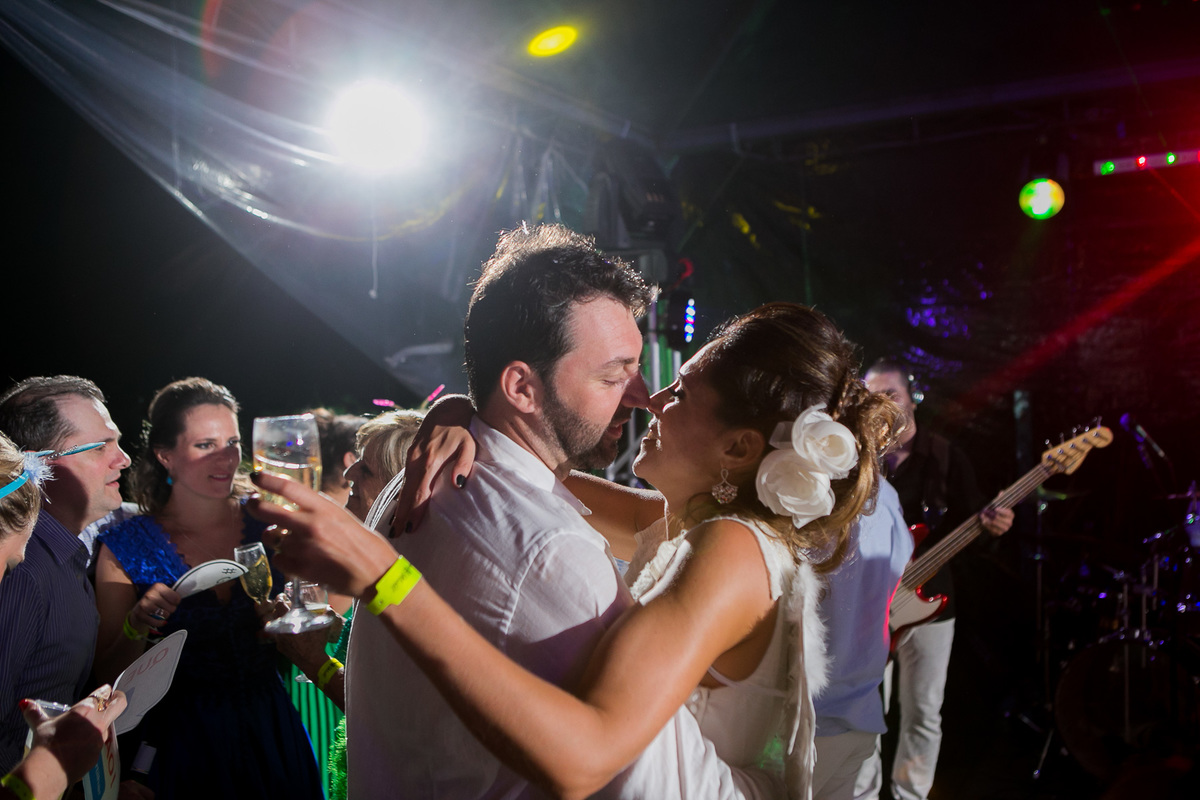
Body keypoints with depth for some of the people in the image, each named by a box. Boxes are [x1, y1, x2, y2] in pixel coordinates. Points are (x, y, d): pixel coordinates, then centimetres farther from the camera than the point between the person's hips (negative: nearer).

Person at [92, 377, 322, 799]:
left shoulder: (267, 527, -4)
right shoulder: (125, 547, -8)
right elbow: (106, 674, -5)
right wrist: (138, 627, -23)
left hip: (270, 738, 2)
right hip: (180, 747, -2)